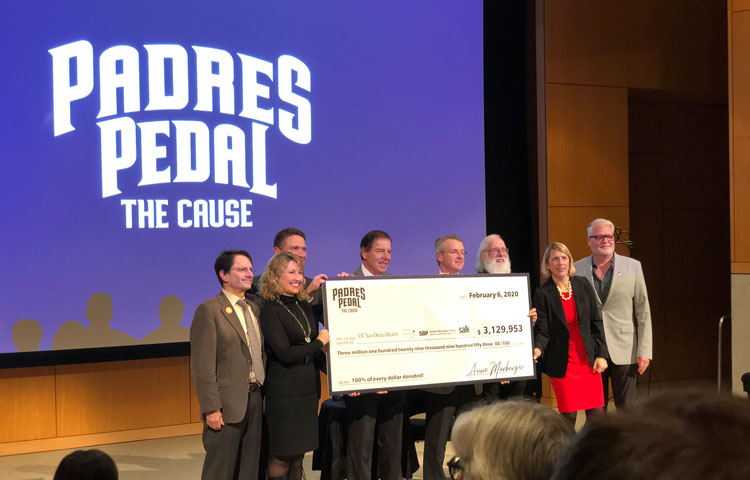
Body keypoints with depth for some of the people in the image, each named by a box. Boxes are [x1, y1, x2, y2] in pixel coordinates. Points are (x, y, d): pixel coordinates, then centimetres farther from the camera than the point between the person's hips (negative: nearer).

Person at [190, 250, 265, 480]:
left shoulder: (255, 306, 13)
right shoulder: (209, 310, -8)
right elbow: (203, 366, -11)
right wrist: (211, 408, -17)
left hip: (256, 400, 6)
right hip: (228, 404, -6)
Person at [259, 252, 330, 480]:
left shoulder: (304, 306, 11)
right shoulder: (270, 311, -10)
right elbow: (285, 353, -17)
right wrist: (319, 342, -6)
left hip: (308, 388, 7)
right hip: (284, 391, -7)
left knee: (298, 454, 11)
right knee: (282, 456, -2)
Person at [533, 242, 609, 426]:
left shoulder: (583, 285, 5)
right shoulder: (543, 294, -5)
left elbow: (596, 322, 8)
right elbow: (542, 330, -7)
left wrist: (601, 355, 3)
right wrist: (537, 349, -27)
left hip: (588, 360, 3)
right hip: (562, 363, -3)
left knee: (597, 413, 1)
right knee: (569, 416, -4)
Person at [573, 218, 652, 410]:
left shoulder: (632, 267, 3)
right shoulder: (577, 270, 4)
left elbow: (643, 313, 2)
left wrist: (644, 351, -4)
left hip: (624, 352, -1)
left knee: (627, 409, 0)